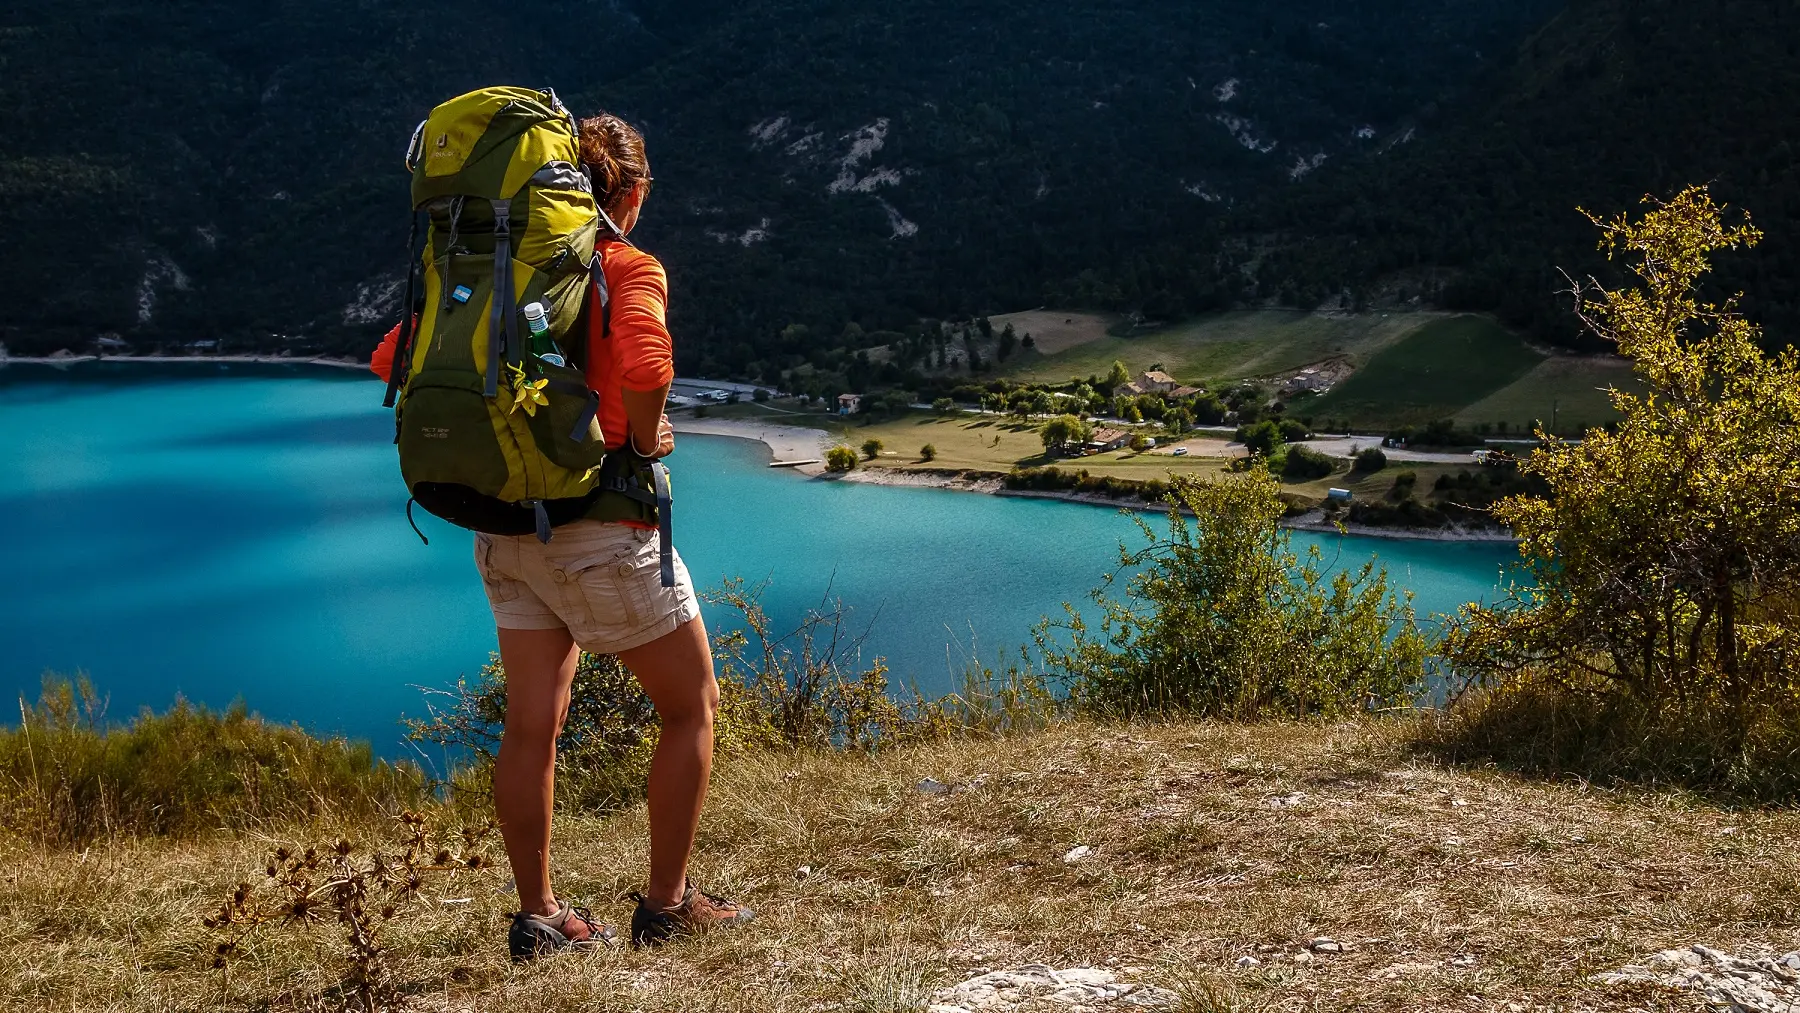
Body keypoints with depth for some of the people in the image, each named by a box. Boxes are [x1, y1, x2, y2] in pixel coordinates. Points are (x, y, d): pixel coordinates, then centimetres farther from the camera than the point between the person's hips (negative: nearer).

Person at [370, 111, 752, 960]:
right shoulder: (630, 268, -10)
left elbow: (391, 358, 9)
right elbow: (645, 366, -31)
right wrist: (643, 439, -13)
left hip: (507, 525, 6)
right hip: (601, 523, -6)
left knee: (531, 723, 10)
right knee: (692, 704, 10)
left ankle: (537, 917, 17)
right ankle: (666, 905, 13)